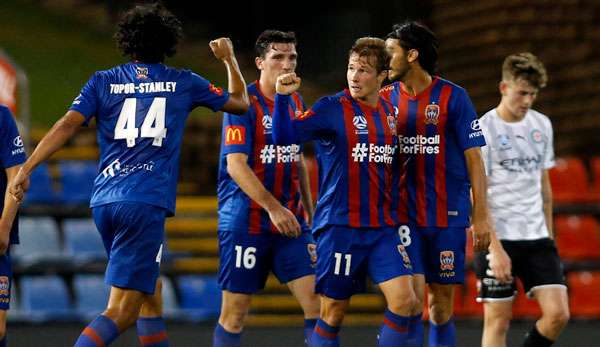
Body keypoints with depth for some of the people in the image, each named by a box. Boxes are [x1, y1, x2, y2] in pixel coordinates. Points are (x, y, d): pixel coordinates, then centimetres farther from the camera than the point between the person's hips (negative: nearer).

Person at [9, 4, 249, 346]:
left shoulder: (103, 81, 10)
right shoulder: (184, 83, 8)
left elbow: (67, 125, -4)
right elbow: (240, 102, 23)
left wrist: (27, 168, -7)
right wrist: (229, 58, 39)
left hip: (105, 202, 5)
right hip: (146, 203, -5)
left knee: (150, 292, 22)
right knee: (121, 312, -11)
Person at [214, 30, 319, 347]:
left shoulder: (296, 103, 10)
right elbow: (236, 165, -19)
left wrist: (310, 213, 19)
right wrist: (273, 208, -26)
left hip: (290, 223, 6)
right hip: (245, 222, -6)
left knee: (318, 303, -5)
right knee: (234, 314, 0)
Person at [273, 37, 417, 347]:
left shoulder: (389, 113, 10)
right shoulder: (332, 109, -7)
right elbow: (284, 135, -19)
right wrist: (282, 97, -34)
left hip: (382, 228, 5)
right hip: (339, 226, -5)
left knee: (404, 300, -8)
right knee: (333, 312, 0)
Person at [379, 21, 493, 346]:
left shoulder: (453, 97, -3)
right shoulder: (386, 98, 6)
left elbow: (473, 158, -2)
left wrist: (481, 215, -7)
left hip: (448, 214, -1)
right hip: (403, 214, 1)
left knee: (442, 303, 5)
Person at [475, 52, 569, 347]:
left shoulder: (542, 125, 10)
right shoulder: (484, 130, -8)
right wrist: (495, 249, -18)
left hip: (537, 238, 5)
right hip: (498, 238, -5)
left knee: (558, 314, -6)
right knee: (498, 320, -3)